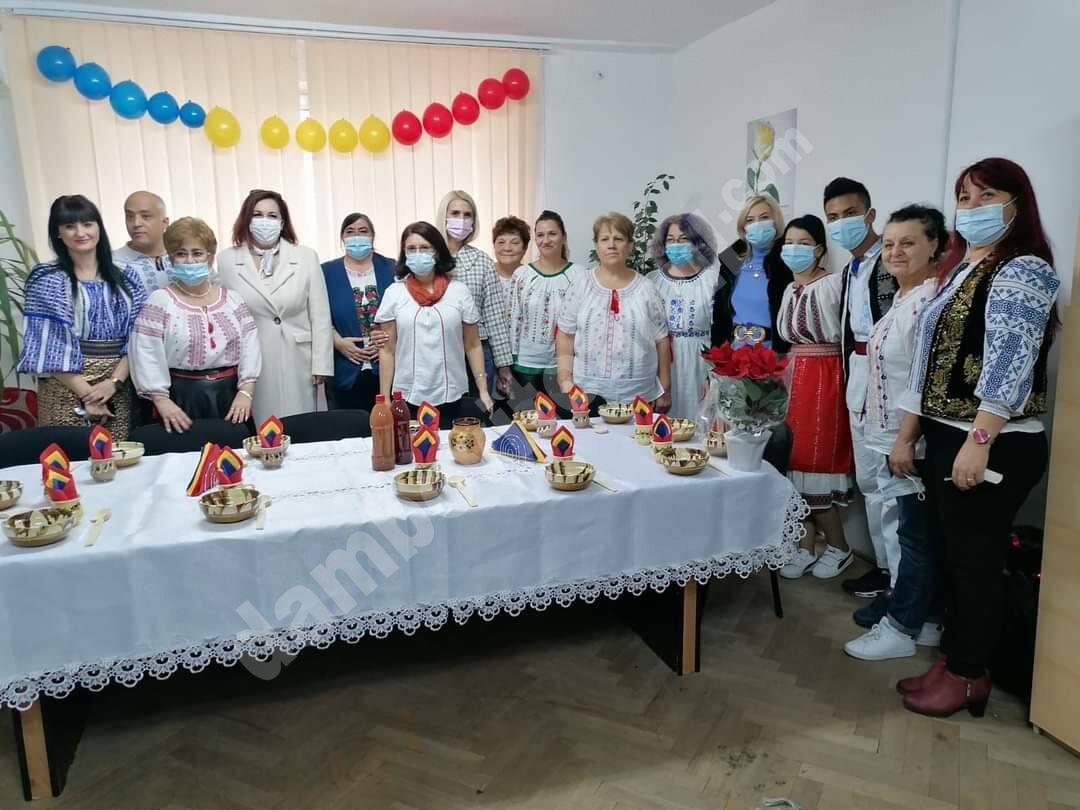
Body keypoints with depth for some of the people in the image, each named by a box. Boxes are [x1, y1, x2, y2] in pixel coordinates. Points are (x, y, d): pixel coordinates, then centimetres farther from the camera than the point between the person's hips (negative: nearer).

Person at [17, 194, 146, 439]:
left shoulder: (125, 278, 9)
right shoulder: (47, 279, 1)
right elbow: (48, 345, -6)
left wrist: (114, 381, -11)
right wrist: (86, 393, -13)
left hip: (117, 390, 2)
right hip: (66, 389, -2)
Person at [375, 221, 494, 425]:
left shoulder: (459, 291, 1)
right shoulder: (394, 293, 1)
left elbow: (473, 346, 5)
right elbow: (387, 350, 3)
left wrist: (483, 390, -1)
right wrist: (384, 399, 1)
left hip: (450, 396, 0)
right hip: (408, 397, 0)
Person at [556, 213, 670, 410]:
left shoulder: (646, 289, 3)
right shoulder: (580, 285, 3)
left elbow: (661, 341, 5)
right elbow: (565, 336, 3)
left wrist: (665, 389, 4)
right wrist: (565, 380, -6)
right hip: (588, 392, 0)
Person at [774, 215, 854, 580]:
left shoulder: (834, 283, -10)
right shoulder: (790, 289, 14)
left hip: (825, 378, -7)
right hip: (796, 377, 7)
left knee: (817, 460, -4)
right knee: (798, 460, 7)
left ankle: (838, 547, 15)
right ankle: (806, 547, 17)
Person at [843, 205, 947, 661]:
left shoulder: (932, 299, -18)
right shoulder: (903, 297, 13)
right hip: (894, 435, 9)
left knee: (917, 533, 3)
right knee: (916, 532, 16)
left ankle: (902, 628, 15)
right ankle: (921, 616, 29)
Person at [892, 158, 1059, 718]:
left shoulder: (1023, 271, -10)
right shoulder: (956, 271, 16)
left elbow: (1009, 362, -21)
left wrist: (979, 442, -28)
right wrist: (906, 437, 13)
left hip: (994, 446, -8)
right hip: (945, 438, 8)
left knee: (977, 560, 3)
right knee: (953, 556, 15)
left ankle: (970, 676, 18)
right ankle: (952, 660, 28)